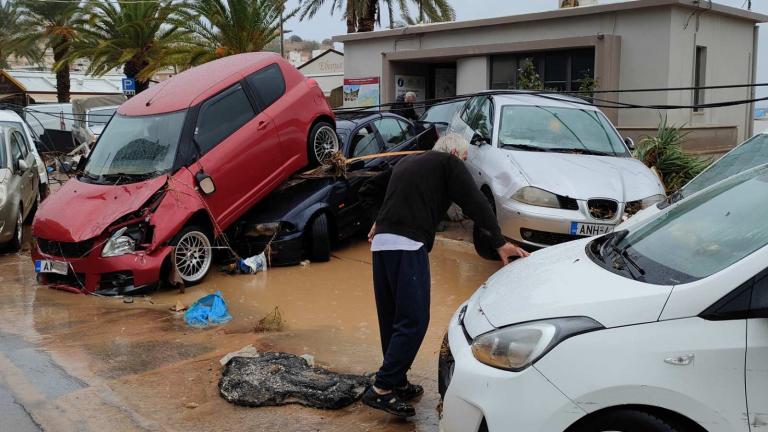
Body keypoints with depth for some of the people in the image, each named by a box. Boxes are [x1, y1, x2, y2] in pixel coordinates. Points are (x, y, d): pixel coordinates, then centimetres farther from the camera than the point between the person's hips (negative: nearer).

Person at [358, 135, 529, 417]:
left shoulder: (408, 163, 27)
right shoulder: (449, 163, 6)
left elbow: (368, 192, 30)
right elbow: (475, 203, -1)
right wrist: (500, 242, 1)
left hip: (381, 243, 8)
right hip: (407, 246, -8)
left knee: (392, 320, 13)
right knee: (413, 321, -8)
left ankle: (397, 383, 21)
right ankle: (382, 389, -11)